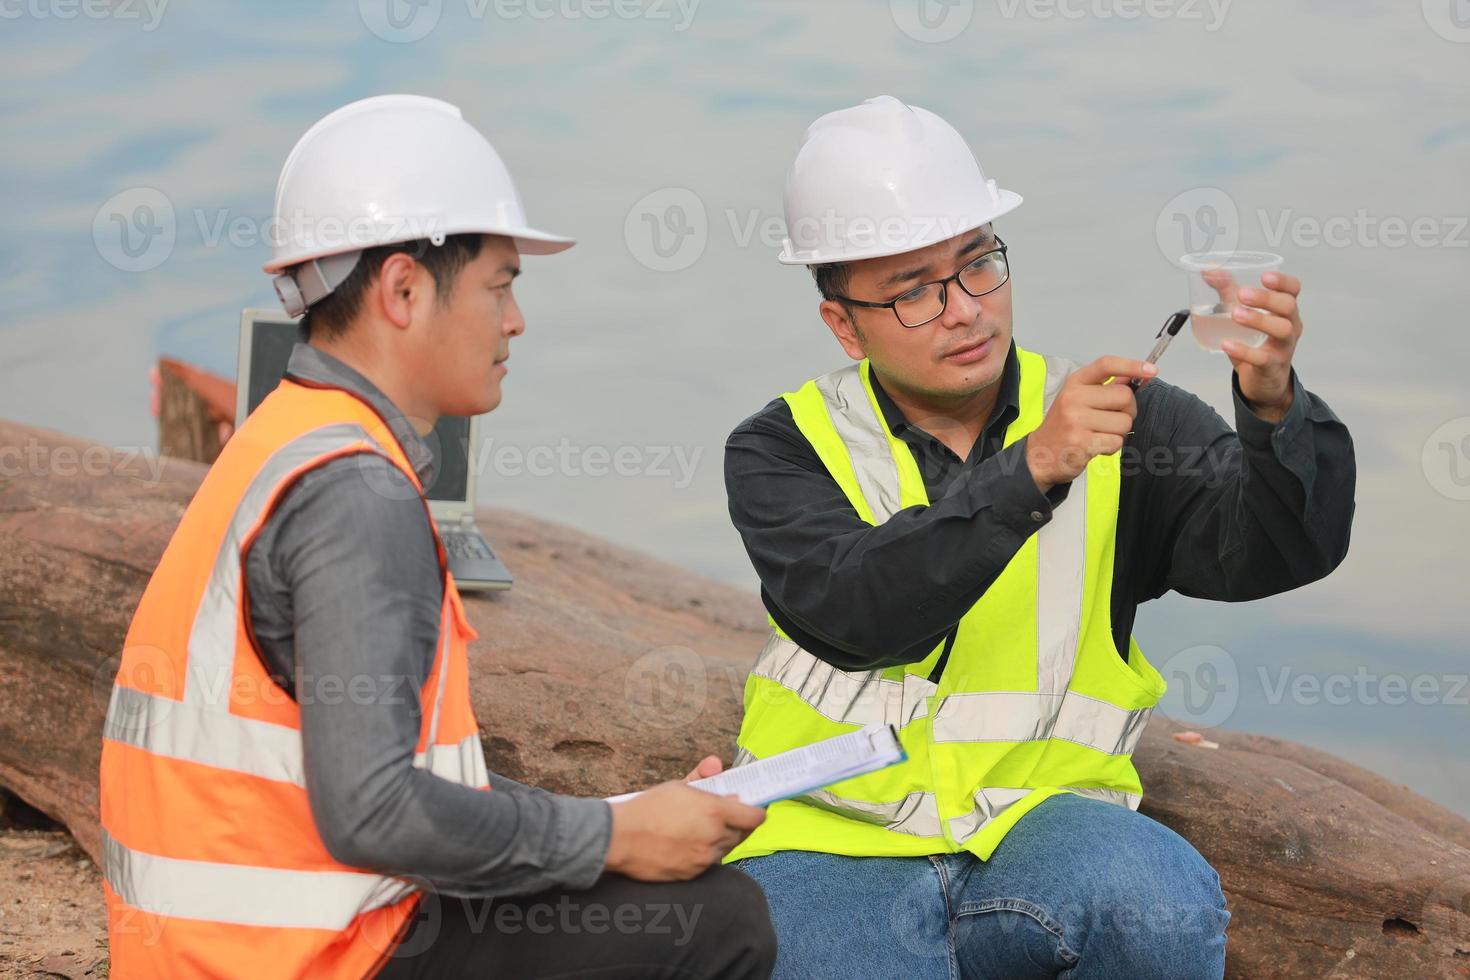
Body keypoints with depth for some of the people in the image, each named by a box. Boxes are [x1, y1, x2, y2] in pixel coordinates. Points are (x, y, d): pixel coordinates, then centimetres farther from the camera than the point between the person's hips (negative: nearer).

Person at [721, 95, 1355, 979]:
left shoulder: (1116, 421, 7)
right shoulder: (785, 450, 2)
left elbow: (1275, 549, -7)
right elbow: (854, 611, -17)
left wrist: (1273, 406, -28)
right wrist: (1032, 469, -29)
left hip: (1035, 837, 2)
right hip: (832, 842, -2)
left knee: (1162, 898, -30)